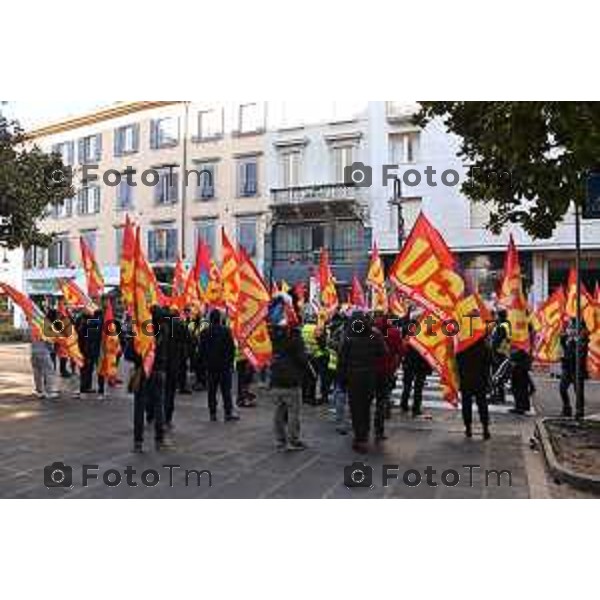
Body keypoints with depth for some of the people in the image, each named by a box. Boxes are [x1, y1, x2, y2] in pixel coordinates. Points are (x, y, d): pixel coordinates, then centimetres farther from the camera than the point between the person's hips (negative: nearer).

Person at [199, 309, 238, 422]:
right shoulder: (226, 331, -8)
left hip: (211, 366, 2)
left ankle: (213, 413, 10)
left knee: (212, 390, 9)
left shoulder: (204, 333, 0)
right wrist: (231, 362, 5)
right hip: (224, 365, -2)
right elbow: (232, 348, -6)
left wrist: (206, 362, 15)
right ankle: (228, 412, 1)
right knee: (226, 389, 2)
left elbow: (201, 350, 5)